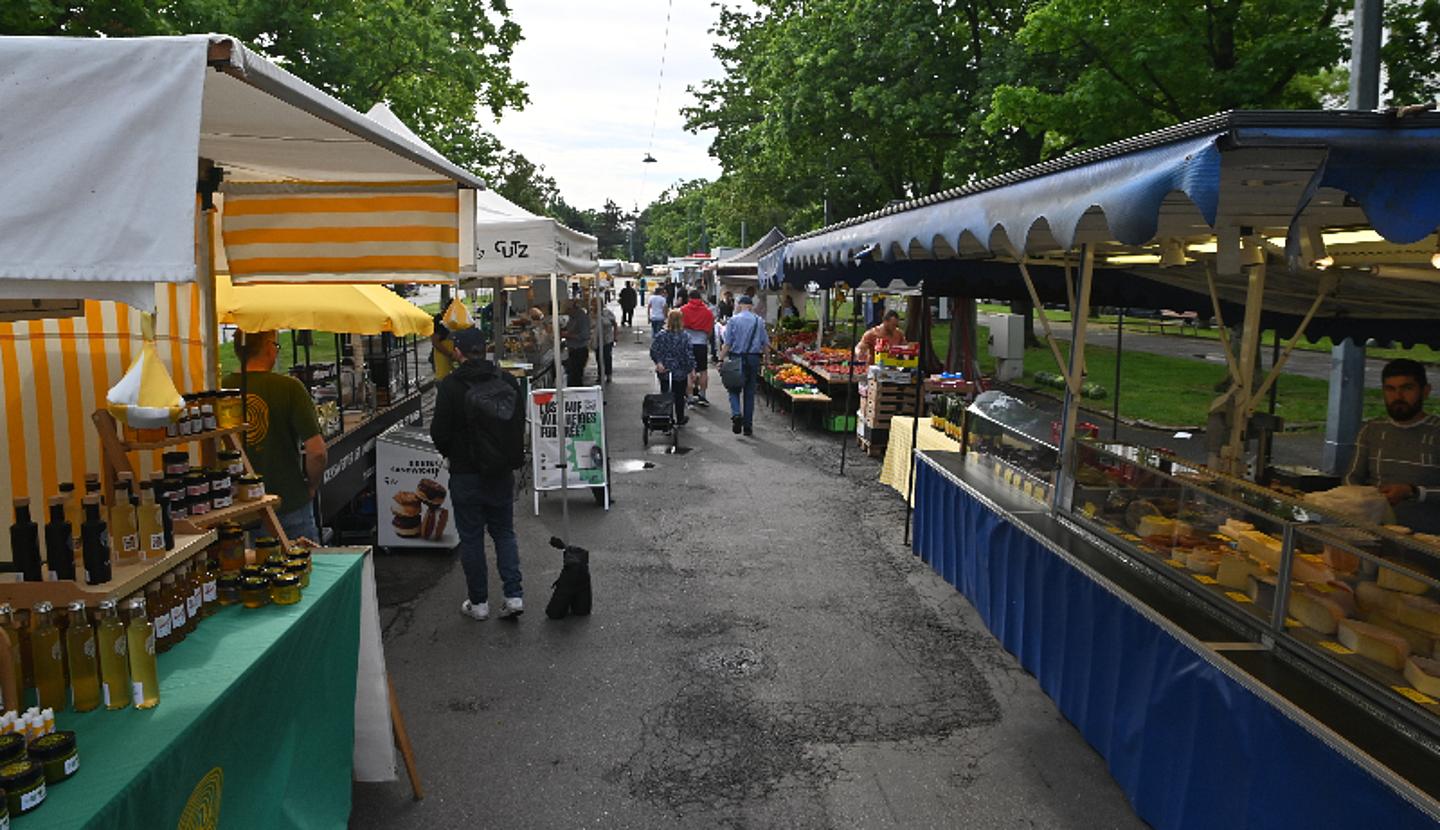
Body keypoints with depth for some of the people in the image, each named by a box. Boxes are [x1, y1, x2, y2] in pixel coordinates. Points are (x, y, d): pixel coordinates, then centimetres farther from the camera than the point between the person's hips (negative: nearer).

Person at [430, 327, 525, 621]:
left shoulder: (451, 386, -15)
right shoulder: (508, 381, -1)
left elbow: (440, 432, -10)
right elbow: (520, 424, 6)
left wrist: (450, 454, 11)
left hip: (466, 474, -4)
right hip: (503, 472, 4)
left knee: (471, 537, 8)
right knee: (504, 532, 15)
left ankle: (478, 602, 16)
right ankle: (514, 595, 7)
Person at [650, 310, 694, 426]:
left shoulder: (661, 336, -8)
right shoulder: (684, 337, -13)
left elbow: (653, 351, -13)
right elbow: (689, 355, -12)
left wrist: (658, 362, -8)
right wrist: (692, 369, -3)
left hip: (664, 372, 1)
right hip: (680, 372, -1)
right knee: (679, 396, 14)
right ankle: (680, 419, 27)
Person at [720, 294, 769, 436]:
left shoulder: (733, 320, -4)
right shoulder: (760, 321, 4)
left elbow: (727, 344, -7)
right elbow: (766, 343, 5)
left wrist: (721, 359, -1)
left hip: (737, 358, -2)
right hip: (754, 358, 2)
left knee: (734, 389, 9)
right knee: (750, 392, 9)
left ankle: (736, 413, -18)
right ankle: (748, 425, 12)